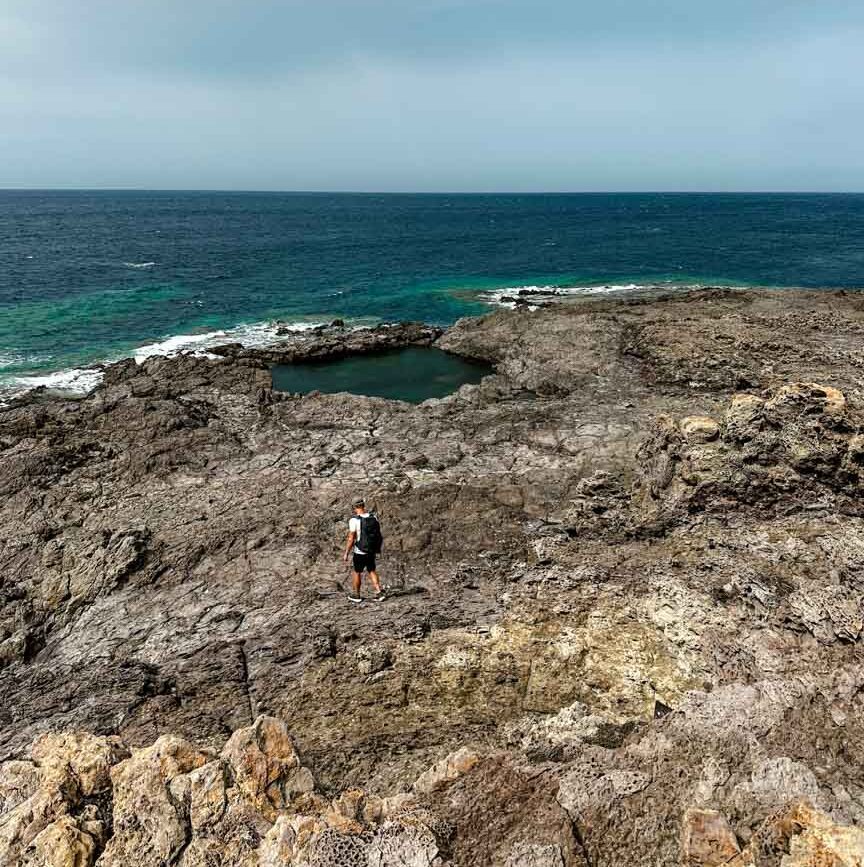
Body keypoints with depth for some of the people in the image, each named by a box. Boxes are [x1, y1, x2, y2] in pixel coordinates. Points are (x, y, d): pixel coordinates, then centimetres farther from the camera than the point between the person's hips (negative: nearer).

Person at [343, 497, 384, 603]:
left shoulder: (354, 520, -18)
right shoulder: (373, 518, -2)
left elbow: (351, 539, -17)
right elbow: (378, 535, 6)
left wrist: (346, 554, -8)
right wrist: (376, 549, 18)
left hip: (359, 552, -5)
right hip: (372, 551, 5)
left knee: (356, 572, 13)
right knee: (372, 571, 19)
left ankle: (356, 595, 25)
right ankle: (378, 592, 11)